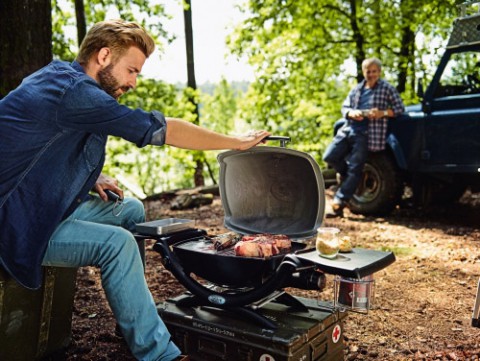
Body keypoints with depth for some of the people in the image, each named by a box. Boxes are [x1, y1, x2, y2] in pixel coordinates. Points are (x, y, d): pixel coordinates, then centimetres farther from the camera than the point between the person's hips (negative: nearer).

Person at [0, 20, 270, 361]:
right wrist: (236, 142, -16)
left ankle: (134, 314, 15)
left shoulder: (58, 76, 8)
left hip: (42, 205, 10)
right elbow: (159, 129, -25)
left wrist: (91, 177, 4)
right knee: (117, 242, -25)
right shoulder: (73, 90, -24)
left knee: (132, 210, 9)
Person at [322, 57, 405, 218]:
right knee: (329, 156, -8)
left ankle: (339, 204, -8)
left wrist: (383, 113, -14)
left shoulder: (387, 89, 5)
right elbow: (344, 107, 16)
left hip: (366, 134, -5)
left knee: (354, 169, -8)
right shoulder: (357, 89, 19)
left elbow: (400, 108, 3)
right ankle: (345, 173, 22)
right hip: (347, 129, 5)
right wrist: (352, 113, -7)